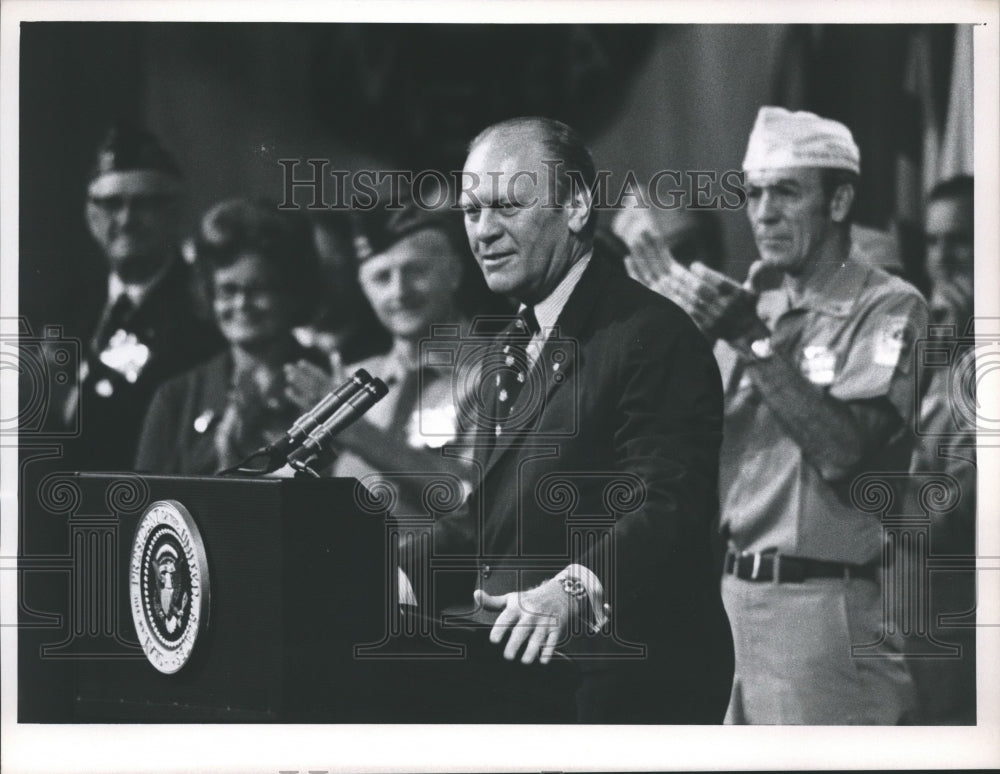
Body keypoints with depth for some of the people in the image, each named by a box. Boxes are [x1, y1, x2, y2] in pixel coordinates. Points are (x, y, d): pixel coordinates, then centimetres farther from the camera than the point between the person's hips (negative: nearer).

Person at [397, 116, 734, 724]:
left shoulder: (654, 336, -12)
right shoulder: (510, 350, 18)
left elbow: (671, 508, -24)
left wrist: (575, 588, -39)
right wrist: (403, 577, 6)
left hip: (627, 686, -8)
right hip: (517, 678, 8)